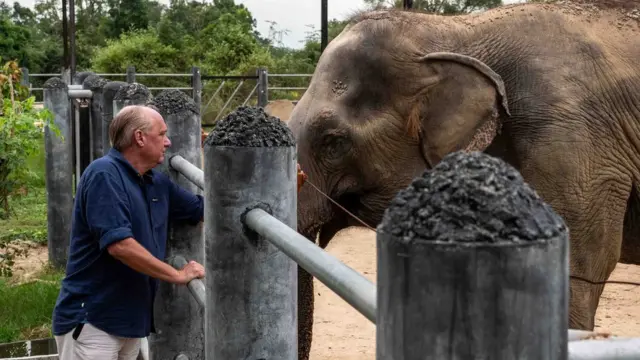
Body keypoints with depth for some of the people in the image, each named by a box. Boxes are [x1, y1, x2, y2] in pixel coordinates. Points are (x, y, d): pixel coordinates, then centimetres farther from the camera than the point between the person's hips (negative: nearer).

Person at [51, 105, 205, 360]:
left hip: (130, 319, 8)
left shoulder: (157, 182, 9)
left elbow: (203, 210, 20)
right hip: (91, 320, -8)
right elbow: (119, 245, -25)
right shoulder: (104, 174, -17)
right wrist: (178, 275, -18)